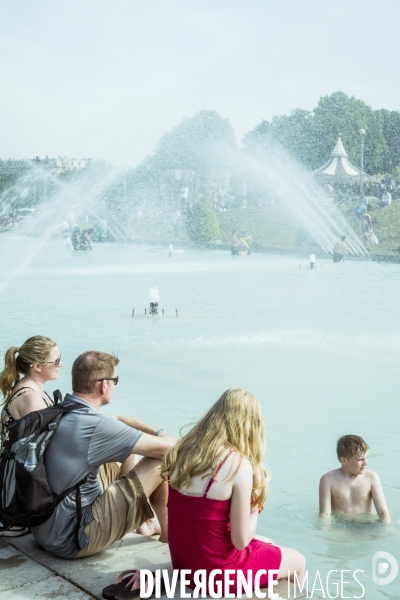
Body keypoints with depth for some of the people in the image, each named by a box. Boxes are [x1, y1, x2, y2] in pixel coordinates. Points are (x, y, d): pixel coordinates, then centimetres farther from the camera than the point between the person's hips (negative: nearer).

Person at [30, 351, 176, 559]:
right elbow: (165, 447, -18)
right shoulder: (94, 425, -25)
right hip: (71, 540, -9)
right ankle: (170, 533, 17)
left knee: (126, 450, 18)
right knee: (161, 461, -8)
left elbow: (119, 421, 18)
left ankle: (141, 523, 32)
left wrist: (158, 433, 6)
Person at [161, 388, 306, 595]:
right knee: (297, 561, 19)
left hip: (183, 563, 7)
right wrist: (255, 506, -2)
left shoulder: (183, 451, -2)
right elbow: (241, 541, -19)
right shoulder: (239, 464, -22)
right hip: (216, 570, -7)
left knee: (267, 544, 30)